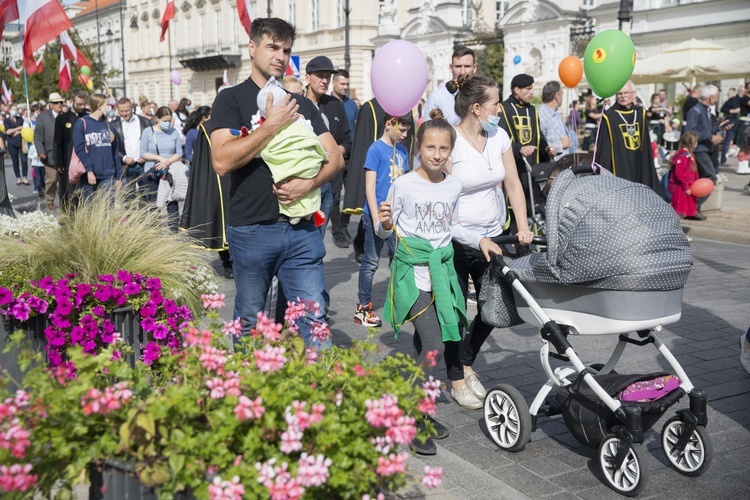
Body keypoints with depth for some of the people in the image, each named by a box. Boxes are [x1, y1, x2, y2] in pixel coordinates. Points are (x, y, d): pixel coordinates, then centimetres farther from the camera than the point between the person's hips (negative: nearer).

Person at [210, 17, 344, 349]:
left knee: (314, 319, 2)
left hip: (302, 228, 3)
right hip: (252, 230, -3)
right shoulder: (232, 99, 0)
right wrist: (272, 125, -14)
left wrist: (308, 184, -12)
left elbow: (335, 157, 7)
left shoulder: (301, 104, 13)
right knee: (249, 322, 11)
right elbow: (222, 162, -15)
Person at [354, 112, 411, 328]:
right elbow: (369, 187, -12)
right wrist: (376, 219, -16)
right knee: (371, 262, 4)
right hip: (378, 214, -6)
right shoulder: (376, 149, -10)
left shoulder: (402, 150, 9)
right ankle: (363, 308, 14)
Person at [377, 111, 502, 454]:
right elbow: (384, 232, -2)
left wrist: (480, 240, 10)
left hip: (442, 271, 6)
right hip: (412, 273, -5)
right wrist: (385, 222, -23)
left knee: (437, 342, 12)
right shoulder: (403, 185, -9)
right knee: (434, 346, -15)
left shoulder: (454, 186, 6)